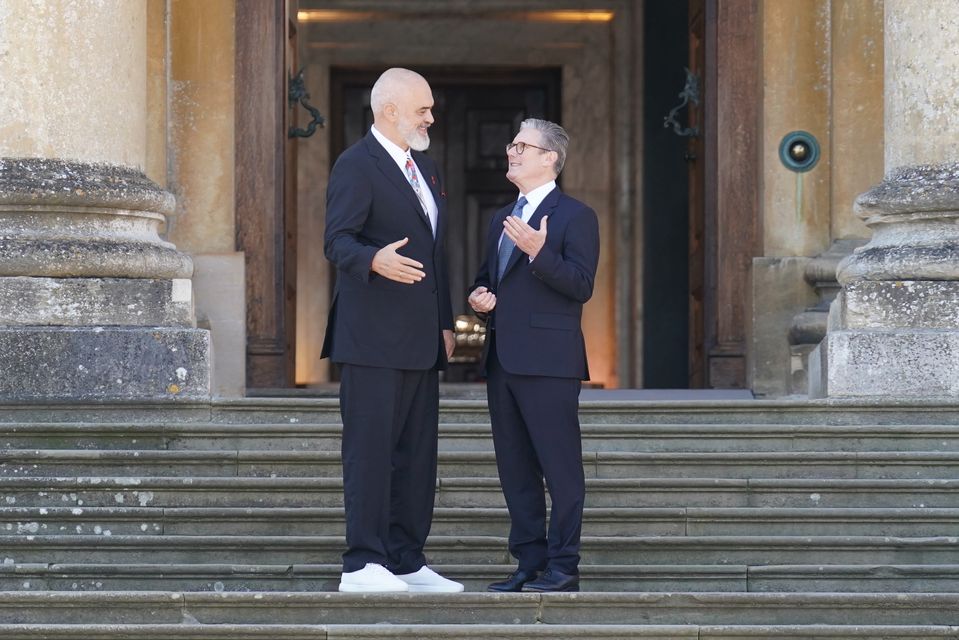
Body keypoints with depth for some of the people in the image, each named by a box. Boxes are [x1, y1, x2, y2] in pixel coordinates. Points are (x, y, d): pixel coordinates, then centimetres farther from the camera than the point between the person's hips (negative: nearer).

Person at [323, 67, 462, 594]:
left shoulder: (425, 169, 20)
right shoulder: (356, 166, -8)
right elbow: (337, 242, -17)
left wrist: (445, 322, 19)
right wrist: (374, 260, -38)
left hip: (420, 340, 9)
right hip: (373, 338, -9)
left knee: (417, 454, 9)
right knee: (370, 450, -8)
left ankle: (407, 561, 15)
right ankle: (362, 565, -7)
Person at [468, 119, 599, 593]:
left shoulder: (575, 216, -4)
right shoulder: (502, 219, 20)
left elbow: (581, 286, -13)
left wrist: (538, 252, -25)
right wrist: (478, 295, 8)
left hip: (547, 359, -8)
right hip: (502, 359, 8)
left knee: (560, 466, -5)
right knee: (515, 468, 10)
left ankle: (563, 566, -2)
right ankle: (530, 562, 16)